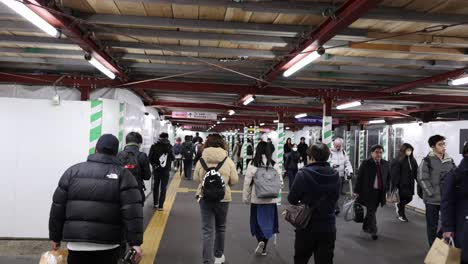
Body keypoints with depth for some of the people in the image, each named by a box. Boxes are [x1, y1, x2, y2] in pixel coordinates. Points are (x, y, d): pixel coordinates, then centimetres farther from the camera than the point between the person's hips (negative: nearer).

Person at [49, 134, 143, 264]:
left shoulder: (73, 171, 8)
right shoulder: (123, 174, 0)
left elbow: (58, 207, 8)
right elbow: (132, 212, -10)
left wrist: (55, 237, 16)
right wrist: (135, 242, -10)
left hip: (76, 243, 2)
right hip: (108, 244, -1)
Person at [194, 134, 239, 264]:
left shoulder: (202, 160, -6)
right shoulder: (228, 161, -8)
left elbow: (196, 178, 0)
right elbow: (234, 180, -4)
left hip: (205, 197, 0)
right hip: (223, 198, 0)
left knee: (207, 230, 4)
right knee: (220, 228, 20)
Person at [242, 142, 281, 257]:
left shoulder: (253, 164, -10)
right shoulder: (274, 165, -5)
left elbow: (247, 182, -7)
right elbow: (280, 181, 0)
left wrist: (245, 197, 5)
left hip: (257, 199, -1)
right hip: (271, 199, 2)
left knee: (257, 221, 14)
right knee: (268, 222, 13)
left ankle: (260, 241, -7)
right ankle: (264, 248, 17)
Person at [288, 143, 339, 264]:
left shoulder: (303, 174, -15)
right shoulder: (335, 175, -2)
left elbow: (292, 199, -10)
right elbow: (335, 196, 6)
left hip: (307, 226, -3)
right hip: (328, 227, 3)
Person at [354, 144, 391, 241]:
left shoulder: (385, 164, 6)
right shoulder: (365, 163, -6)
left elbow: (388, 177, 14)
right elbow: (359, 178, -6)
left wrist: (387, 189, 5)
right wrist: (357, 191, -8)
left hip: (380, 192, 5)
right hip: (368, 191, -5)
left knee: (372, 210, 15)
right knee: (371, 211, -6)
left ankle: (366, 227, 32)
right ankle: (373, 231, -1)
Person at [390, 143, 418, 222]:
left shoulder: (413, 160, 7)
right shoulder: (397, 161, -13)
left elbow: (415, 172, 9)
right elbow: (395, 174, -15)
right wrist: (395, 186, -18)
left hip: (410, 184, 6)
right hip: (402, 185, -6)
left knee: (409, 198, 10)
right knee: (403, 199, 2)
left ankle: (398, 205, 38)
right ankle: (401, 215, 23)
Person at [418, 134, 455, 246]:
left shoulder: (450, 161, 7)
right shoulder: (427, 161, -9)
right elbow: (422, 179, -13)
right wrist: (432, 193, -15)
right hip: (432, 199, -4)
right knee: (432, 225, 6)